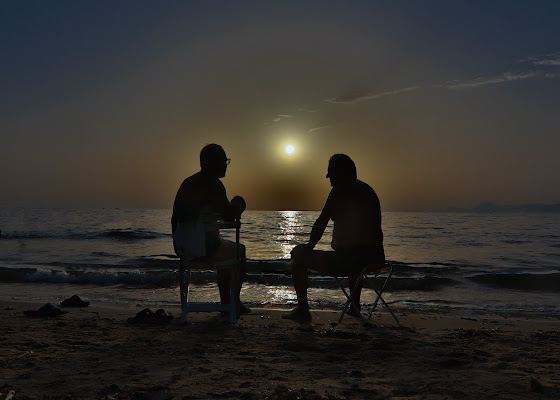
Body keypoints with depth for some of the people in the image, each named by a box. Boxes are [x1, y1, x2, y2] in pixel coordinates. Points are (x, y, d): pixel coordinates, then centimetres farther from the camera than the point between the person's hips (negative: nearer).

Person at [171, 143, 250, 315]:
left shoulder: (188, 182, 13)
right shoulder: (213, 184, -12)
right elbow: (230, 215, -11)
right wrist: (238, 204, 12)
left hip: (181, 247, 8)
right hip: (203, 246, -8)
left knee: (226, 249, 33)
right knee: (239, 250, 19)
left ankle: (225, 302, 37)